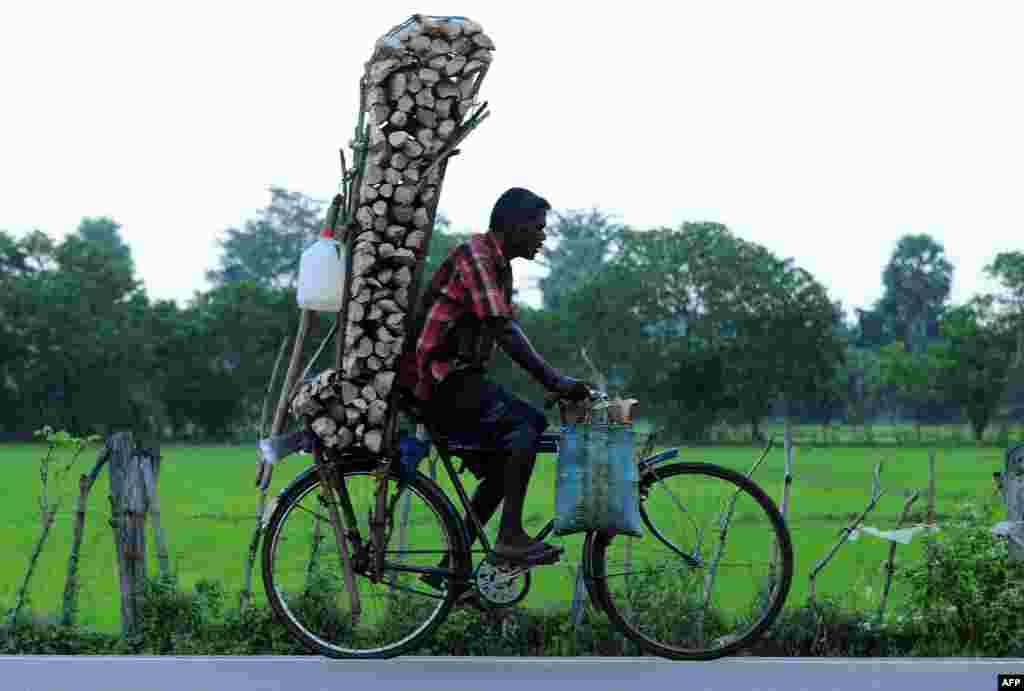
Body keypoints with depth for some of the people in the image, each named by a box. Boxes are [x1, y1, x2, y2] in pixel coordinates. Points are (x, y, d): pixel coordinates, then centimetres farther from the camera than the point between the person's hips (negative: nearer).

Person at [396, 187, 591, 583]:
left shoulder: (500, 267, 19)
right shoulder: (476, 256, -13)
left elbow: (506, 336, 18)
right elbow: (505, 333, -22)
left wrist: (559, 382, 11)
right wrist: (555, 381, -24)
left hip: (451, 382, 10)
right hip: (439, 376, -10)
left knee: (502, 469, 8)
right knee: (528, 423, -21)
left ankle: (449, 568, 12)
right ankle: (511, 536, -21)